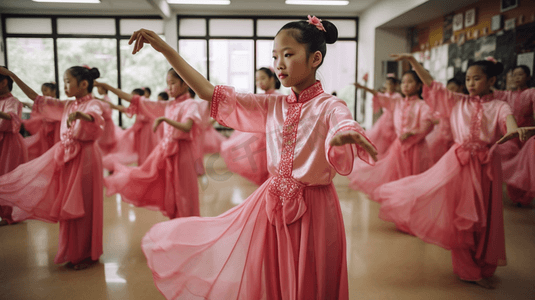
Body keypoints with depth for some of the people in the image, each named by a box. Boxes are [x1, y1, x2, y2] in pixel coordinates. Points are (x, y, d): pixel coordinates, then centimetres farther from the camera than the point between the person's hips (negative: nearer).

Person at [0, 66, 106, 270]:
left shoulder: (93, 104, -8)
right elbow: (37, 99, 16)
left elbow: (95, 117, -30)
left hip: (84, 157, -7)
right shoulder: (66, 106, 13)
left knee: (83, 206, 0)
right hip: (65, 157, 7)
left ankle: (88, 254, 15)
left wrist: (79, 114, -51)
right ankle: (74, 253, 23)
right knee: (67, 205, 10)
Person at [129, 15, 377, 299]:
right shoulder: (271, 105, 1)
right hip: (272, 206, 4)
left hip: (312, 211, -4)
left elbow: (347, 128, -35)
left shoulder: (329, 106, -12)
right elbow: (210, 93, -1)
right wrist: (165, 49, -3)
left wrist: (344, 137, -61)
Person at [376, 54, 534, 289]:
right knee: (458, 216, 4)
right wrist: (412, 61, -3)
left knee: (483, 218, 8)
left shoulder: (498, 106, 3)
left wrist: (514, 129, -43)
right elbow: (432, 84, 4)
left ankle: (482, 268, 28)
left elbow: (507, 118, -19)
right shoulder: (458, 102, 8)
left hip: (485, 166, -1)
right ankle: (467, 269, 21)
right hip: (458, 163, 1)